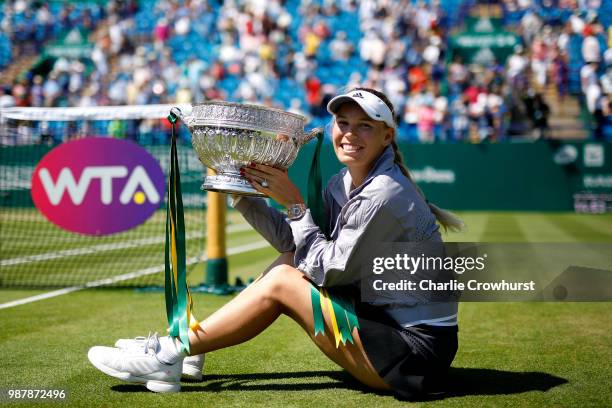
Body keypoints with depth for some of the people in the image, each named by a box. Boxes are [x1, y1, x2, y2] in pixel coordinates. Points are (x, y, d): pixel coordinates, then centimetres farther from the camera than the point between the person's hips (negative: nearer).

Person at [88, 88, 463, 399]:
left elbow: (331, 271, -17)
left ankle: (173, 353, -3)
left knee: (281, 283, -12)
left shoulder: (385, 194, -20)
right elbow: (294, 242, 8)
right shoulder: (344, 183, 7)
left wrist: (294, 203, -14)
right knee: (286, 266, 5)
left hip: (417, 348, -9)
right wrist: (243, 194, -1)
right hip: (384, 316, 9)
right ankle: (184, 344, 7)